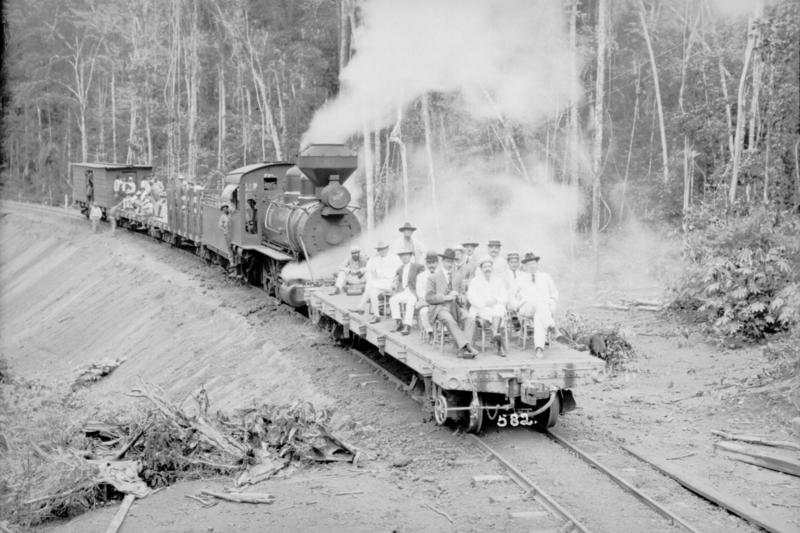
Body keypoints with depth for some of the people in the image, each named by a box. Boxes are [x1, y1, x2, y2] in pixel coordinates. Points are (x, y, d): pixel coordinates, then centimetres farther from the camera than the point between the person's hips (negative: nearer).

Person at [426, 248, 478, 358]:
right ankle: (467, 347, -47)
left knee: (470, 320, -28)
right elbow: (428, 298, 1)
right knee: (450, 321, -37)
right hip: (440, 307, -4)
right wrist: (445, 297, -12)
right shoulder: (433, 278, 8)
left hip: (455, 306, 4)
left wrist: (457, 294, -1)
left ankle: (462, 350, -40)